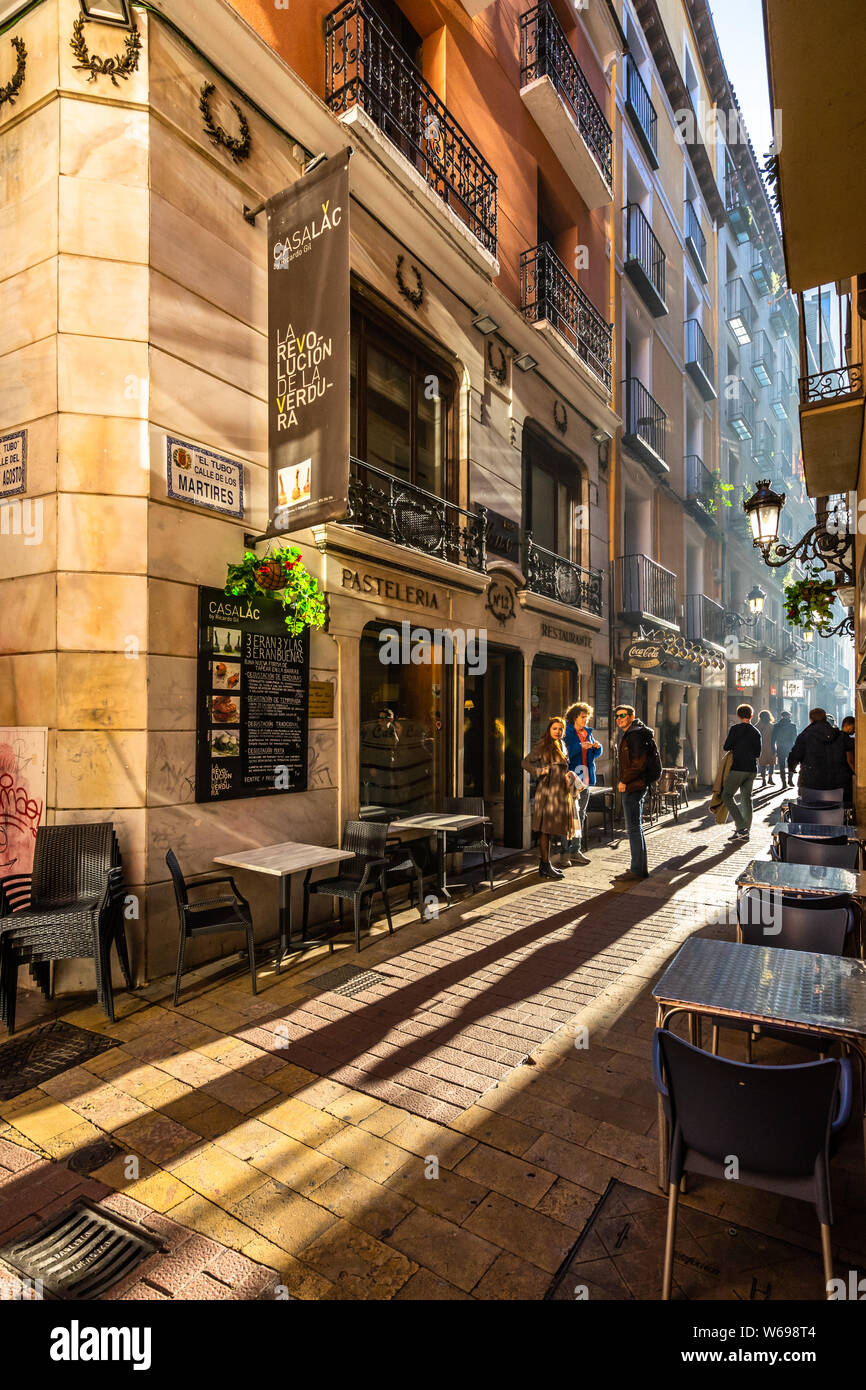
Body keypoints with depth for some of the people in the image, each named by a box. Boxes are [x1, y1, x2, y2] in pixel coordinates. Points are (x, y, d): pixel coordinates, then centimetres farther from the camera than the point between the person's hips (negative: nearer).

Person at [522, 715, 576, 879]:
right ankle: (545, 866, 0)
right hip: (548, 790, -8)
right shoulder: (542, 746, -6)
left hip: (559, 791, 8)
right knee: (545, 829, -5)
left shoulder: (561, 746, 18)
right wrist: (540, 771, -16)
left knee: (549, 828, 12)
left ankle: (545, 865, 19)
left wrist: (569, 776, 3)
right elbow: (525, 763, -6)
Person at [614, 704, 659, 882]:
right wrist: (624, 781, 17)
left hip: (633, 787, -11)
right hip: (634, 786, 11)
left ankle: (637, 870, -2)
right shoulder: (628, 735, 19)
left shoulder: (635, 735, -14)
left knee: (634, 828, -7)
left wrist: (624, 781, -17)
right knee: (636, 827, 15)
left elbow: (639, 763, -22)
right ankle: (640, 867, 23)